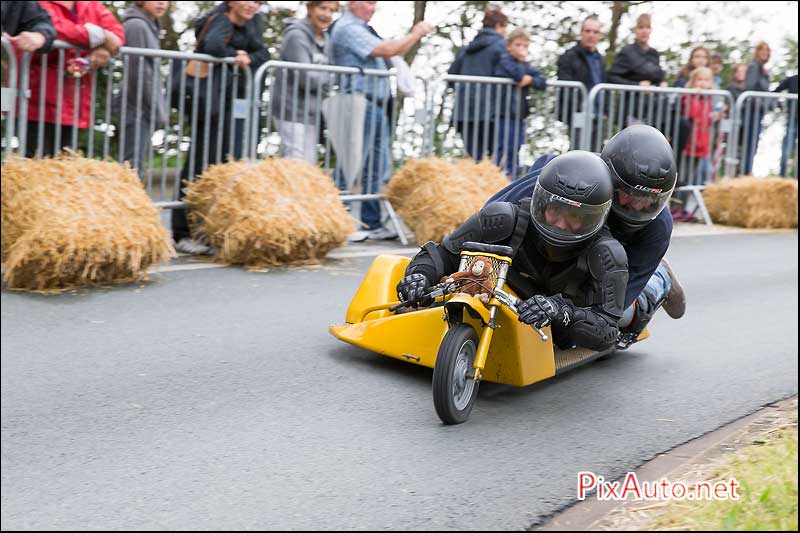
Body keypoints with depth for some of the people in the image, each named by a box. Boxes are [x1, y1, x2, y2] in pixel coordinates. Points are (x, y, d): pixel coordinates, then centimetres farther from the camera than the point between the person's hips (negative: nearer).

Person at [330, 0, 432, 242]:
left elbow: (392, 52, 24)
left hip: (376, 107, 10)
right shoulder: (348, 28, -11)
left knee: (377, 169, 10)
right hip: (360, 103, -10)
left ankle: (373, 224, 15)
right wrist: (415, 35, -5)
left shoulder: (362, 29, 21)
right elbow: (387, 50, -16)